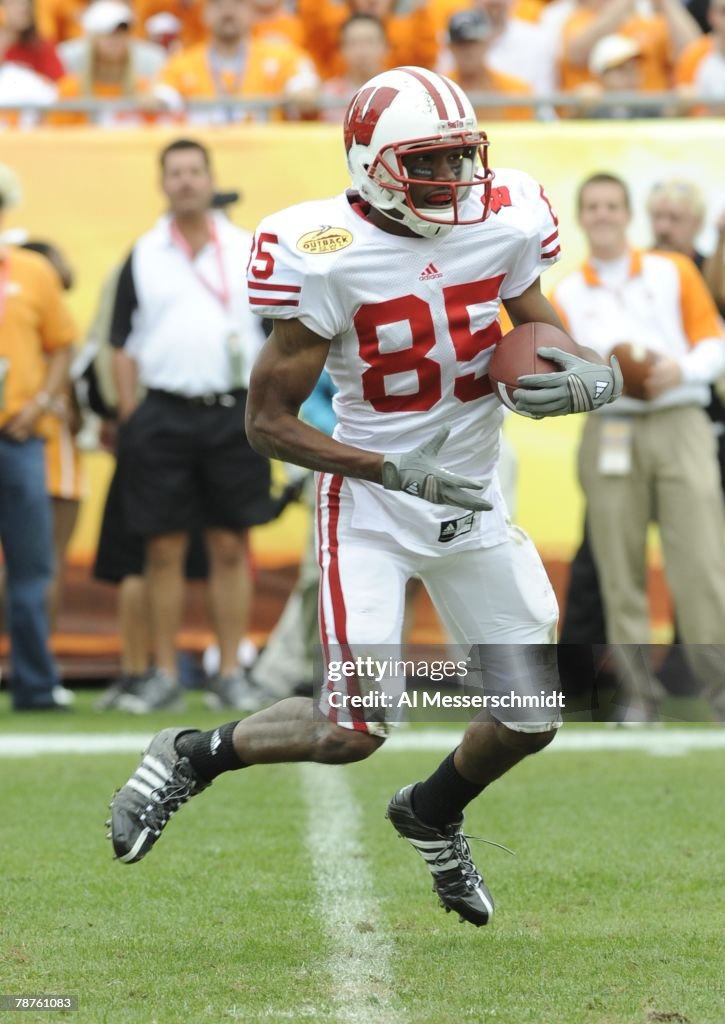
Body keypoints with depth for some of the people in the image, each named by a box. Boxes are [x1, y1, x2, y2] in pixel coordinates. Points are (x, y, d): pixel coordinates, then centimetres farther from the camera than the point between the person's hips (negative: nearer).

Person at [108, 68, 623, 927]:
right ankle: (193, 756, 14)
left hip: (475, 506, 5)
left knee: (532, 719, 6)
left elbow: (555, 354, 8)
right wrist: (395, 471, -22)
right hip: (370, 512, -5)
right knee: (355, 731, -13)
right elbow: (268, 422, -14)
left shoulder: (504, 226, -7)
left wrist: (588, 382, -17)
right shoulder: (328, 260, -20)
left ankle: (433, 814, 37)